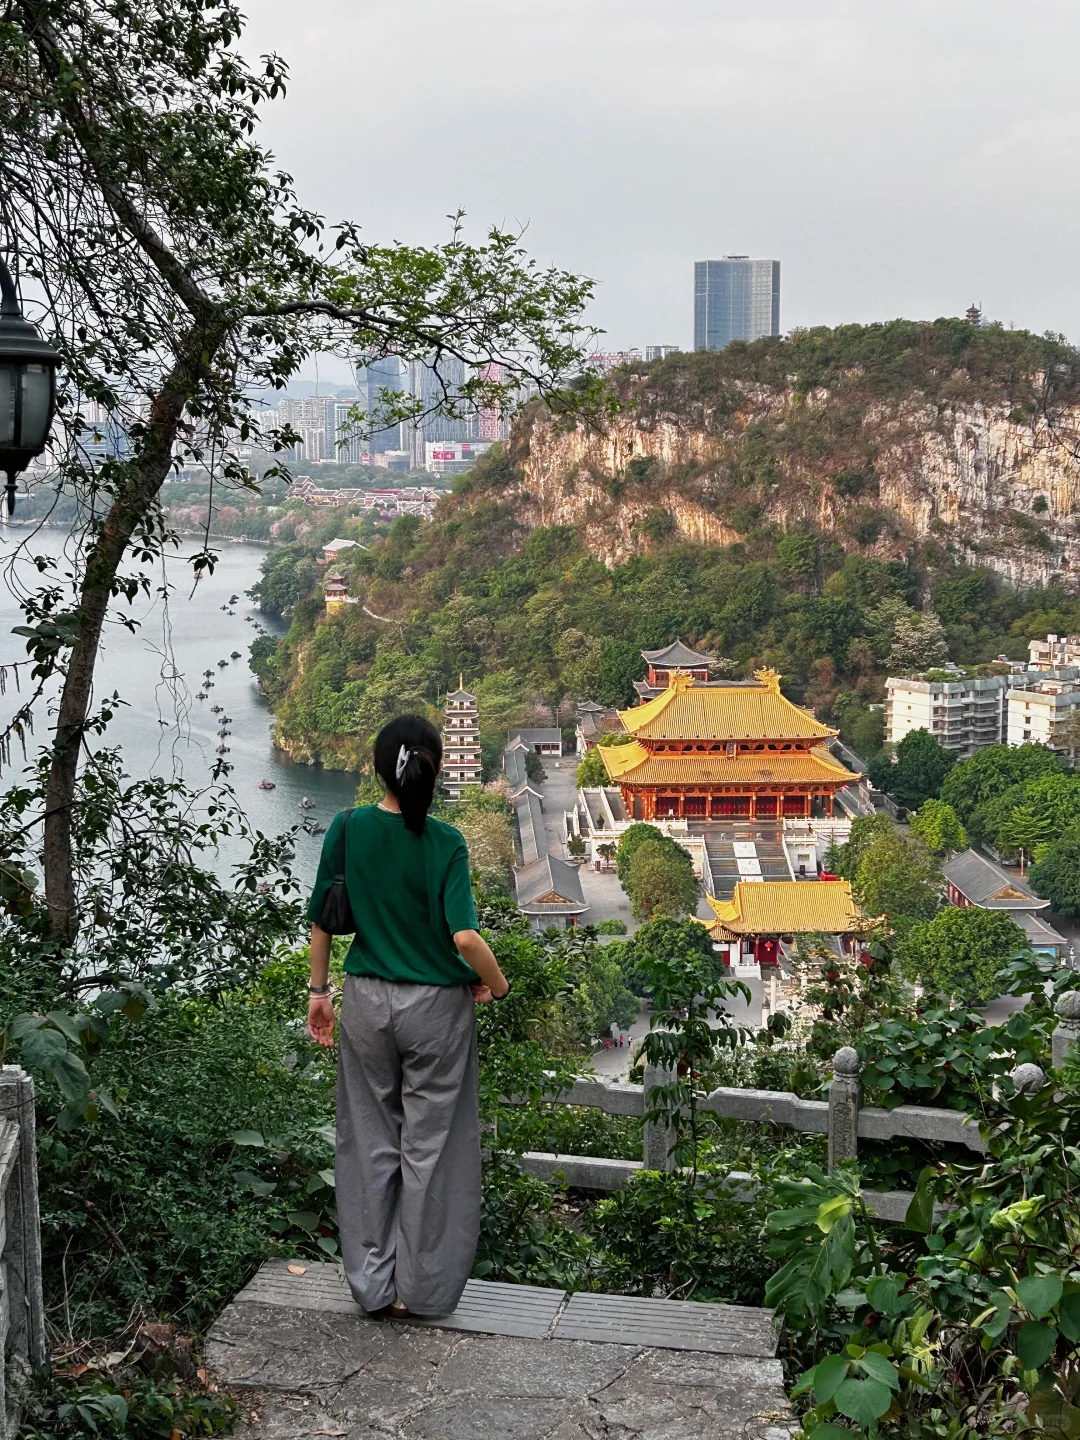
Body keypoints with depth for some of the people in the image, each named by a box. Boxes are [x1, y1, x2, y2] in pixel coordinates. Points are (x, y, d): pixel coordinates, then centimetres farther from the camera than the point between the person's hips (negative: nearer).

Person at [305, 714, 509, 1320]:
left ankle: (375, 1284, 22)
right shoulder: (445, 843, -15)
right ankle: (421, 1288, 18)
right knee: (429, 1147, 10)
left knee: (371, 1143, 15)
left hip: (367, 1002, 3)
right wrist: (497, 984, -4)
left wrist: (319, 991, 13)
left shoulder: (348, 830, -7)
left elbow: (322, 920, 0)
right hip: (437, 1008, -3)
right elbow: (464, 937, -23)